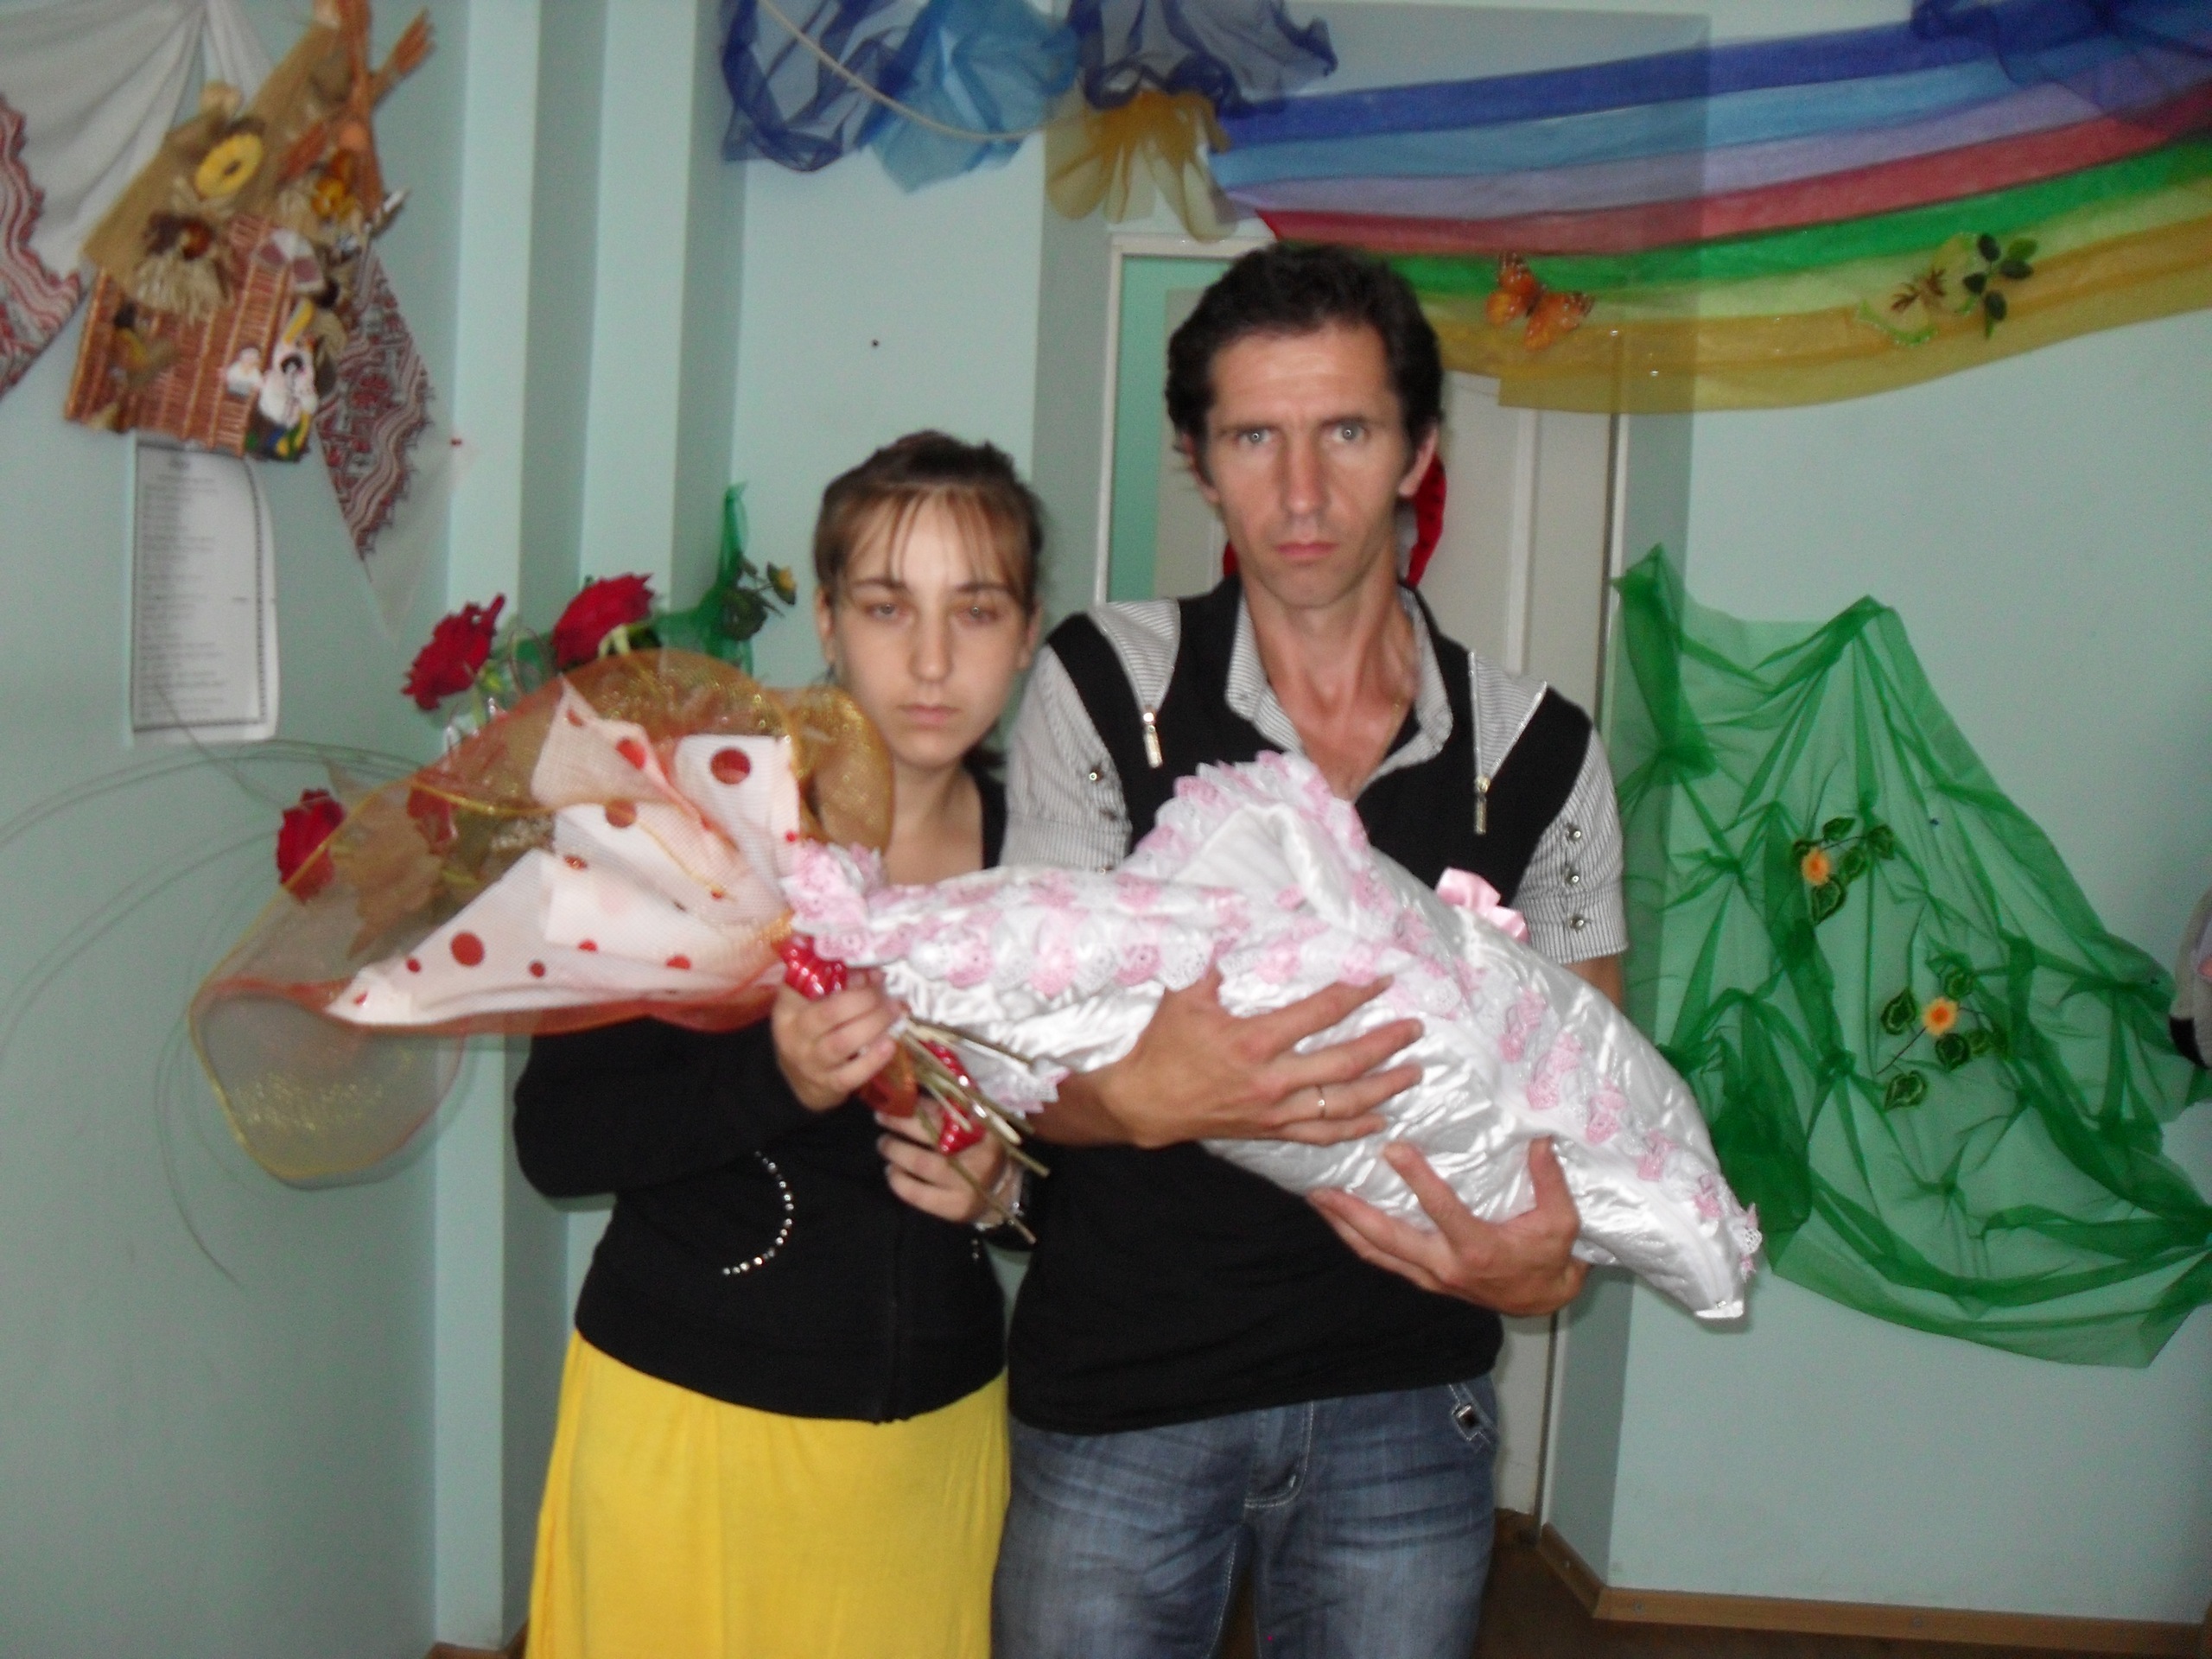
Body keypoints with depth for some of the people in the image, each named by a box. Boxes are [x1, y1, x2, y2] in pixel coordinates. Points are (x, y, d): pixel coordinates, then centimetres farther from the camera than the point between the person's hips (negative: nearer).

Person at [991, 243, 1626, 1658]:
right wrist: (1146, 1094, -30)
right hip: (1117, 1396, -1)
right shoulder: (1103, 691, -6)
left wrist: (1549, 1264, -19)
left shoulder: (1539, 755, -1)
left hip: (1406, 1410, 2)